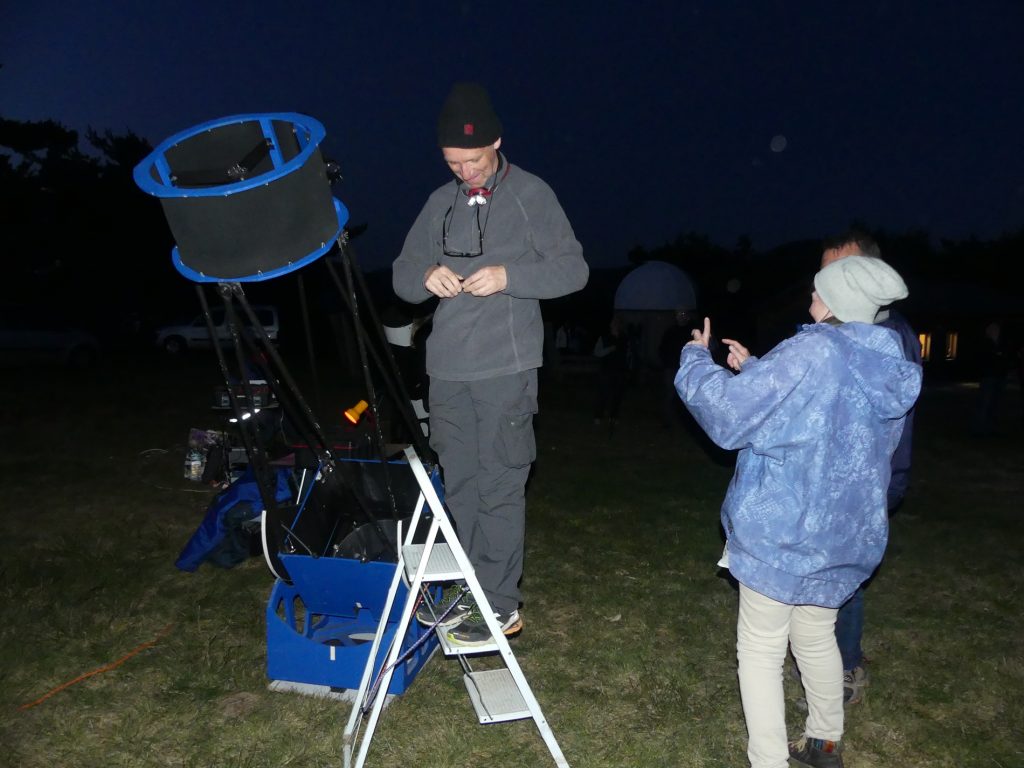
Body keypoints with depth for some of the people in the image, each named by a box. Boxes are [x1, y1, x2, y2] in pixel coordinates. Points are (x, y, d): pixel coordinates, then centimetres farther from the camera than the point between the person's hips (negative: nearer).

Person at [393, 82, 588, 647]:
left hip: (505, 367, -5)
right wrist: (427, 275, -9)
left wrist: (508, 275, -18)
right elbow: (402, 275, 14)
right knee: (460, 485, 12)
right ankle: (474, 585, 26)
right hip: (446, 368, 5)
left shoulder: (530, 194, 0)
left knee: (499, 487, -2)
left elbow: (573, 269, -4)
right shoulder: (441, 202, 14)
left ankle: (501, 604, 10)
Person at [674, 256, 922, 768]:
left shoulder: (813, 353, -21)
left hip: (782, 531, -8)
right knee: (817, 638, 25)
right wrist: (754, 369, 19)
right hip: (847, 534, 8)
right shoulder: (891, 369, 4)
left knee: (760, 649, 6)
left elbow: (726, 409, -20)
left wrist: (695, 359, -2)